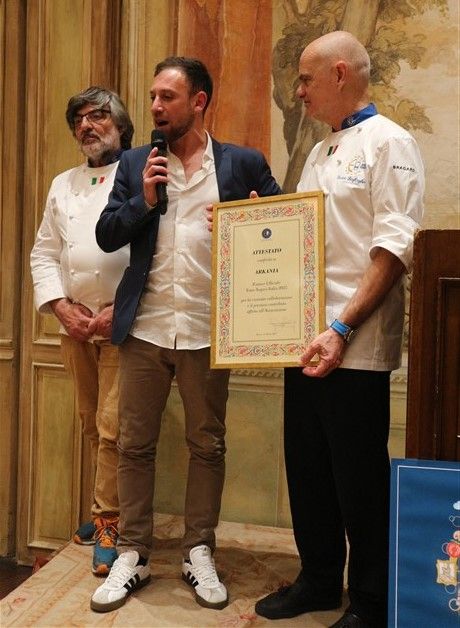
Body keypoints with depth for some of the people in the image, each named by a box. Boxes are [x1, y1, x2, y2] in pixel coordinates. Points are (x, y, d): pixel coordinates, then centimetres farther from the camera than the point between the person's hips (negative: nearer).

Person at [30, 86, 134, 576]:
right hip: (75, 323, 6)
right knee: (91, 425, 13)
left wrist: (121, 310, -15)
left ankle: (107, 522, 7)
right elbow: (44, 253, 14)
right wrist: (61, 308, -1)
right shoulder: (63, 184, 16)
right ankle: (109, 509, 28)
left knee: (112, 427, -7)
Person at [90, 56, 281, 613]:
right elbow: (106, 237, 6)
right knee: (134, 444, 7)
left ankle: (199, 552, 25)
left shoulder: (242, 163, 4)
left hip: (207, 331, -1)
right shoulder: (135, 163, 10)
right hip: (145, 327, 2)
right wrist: (143, 199, -9)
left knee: (207, 445, 9)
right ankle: (132, 554, 22)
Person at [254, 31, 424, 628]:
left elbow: (394, 249, -16)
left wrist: (343, 328, -22)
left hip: (355, 345, -8)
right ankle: (319, 579, 32)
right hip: (306, 337, 8)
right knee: (307, 466, 14)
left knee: (360, 478, 3)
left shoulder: (389, 143, -6)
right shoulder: (320, 152, 19)